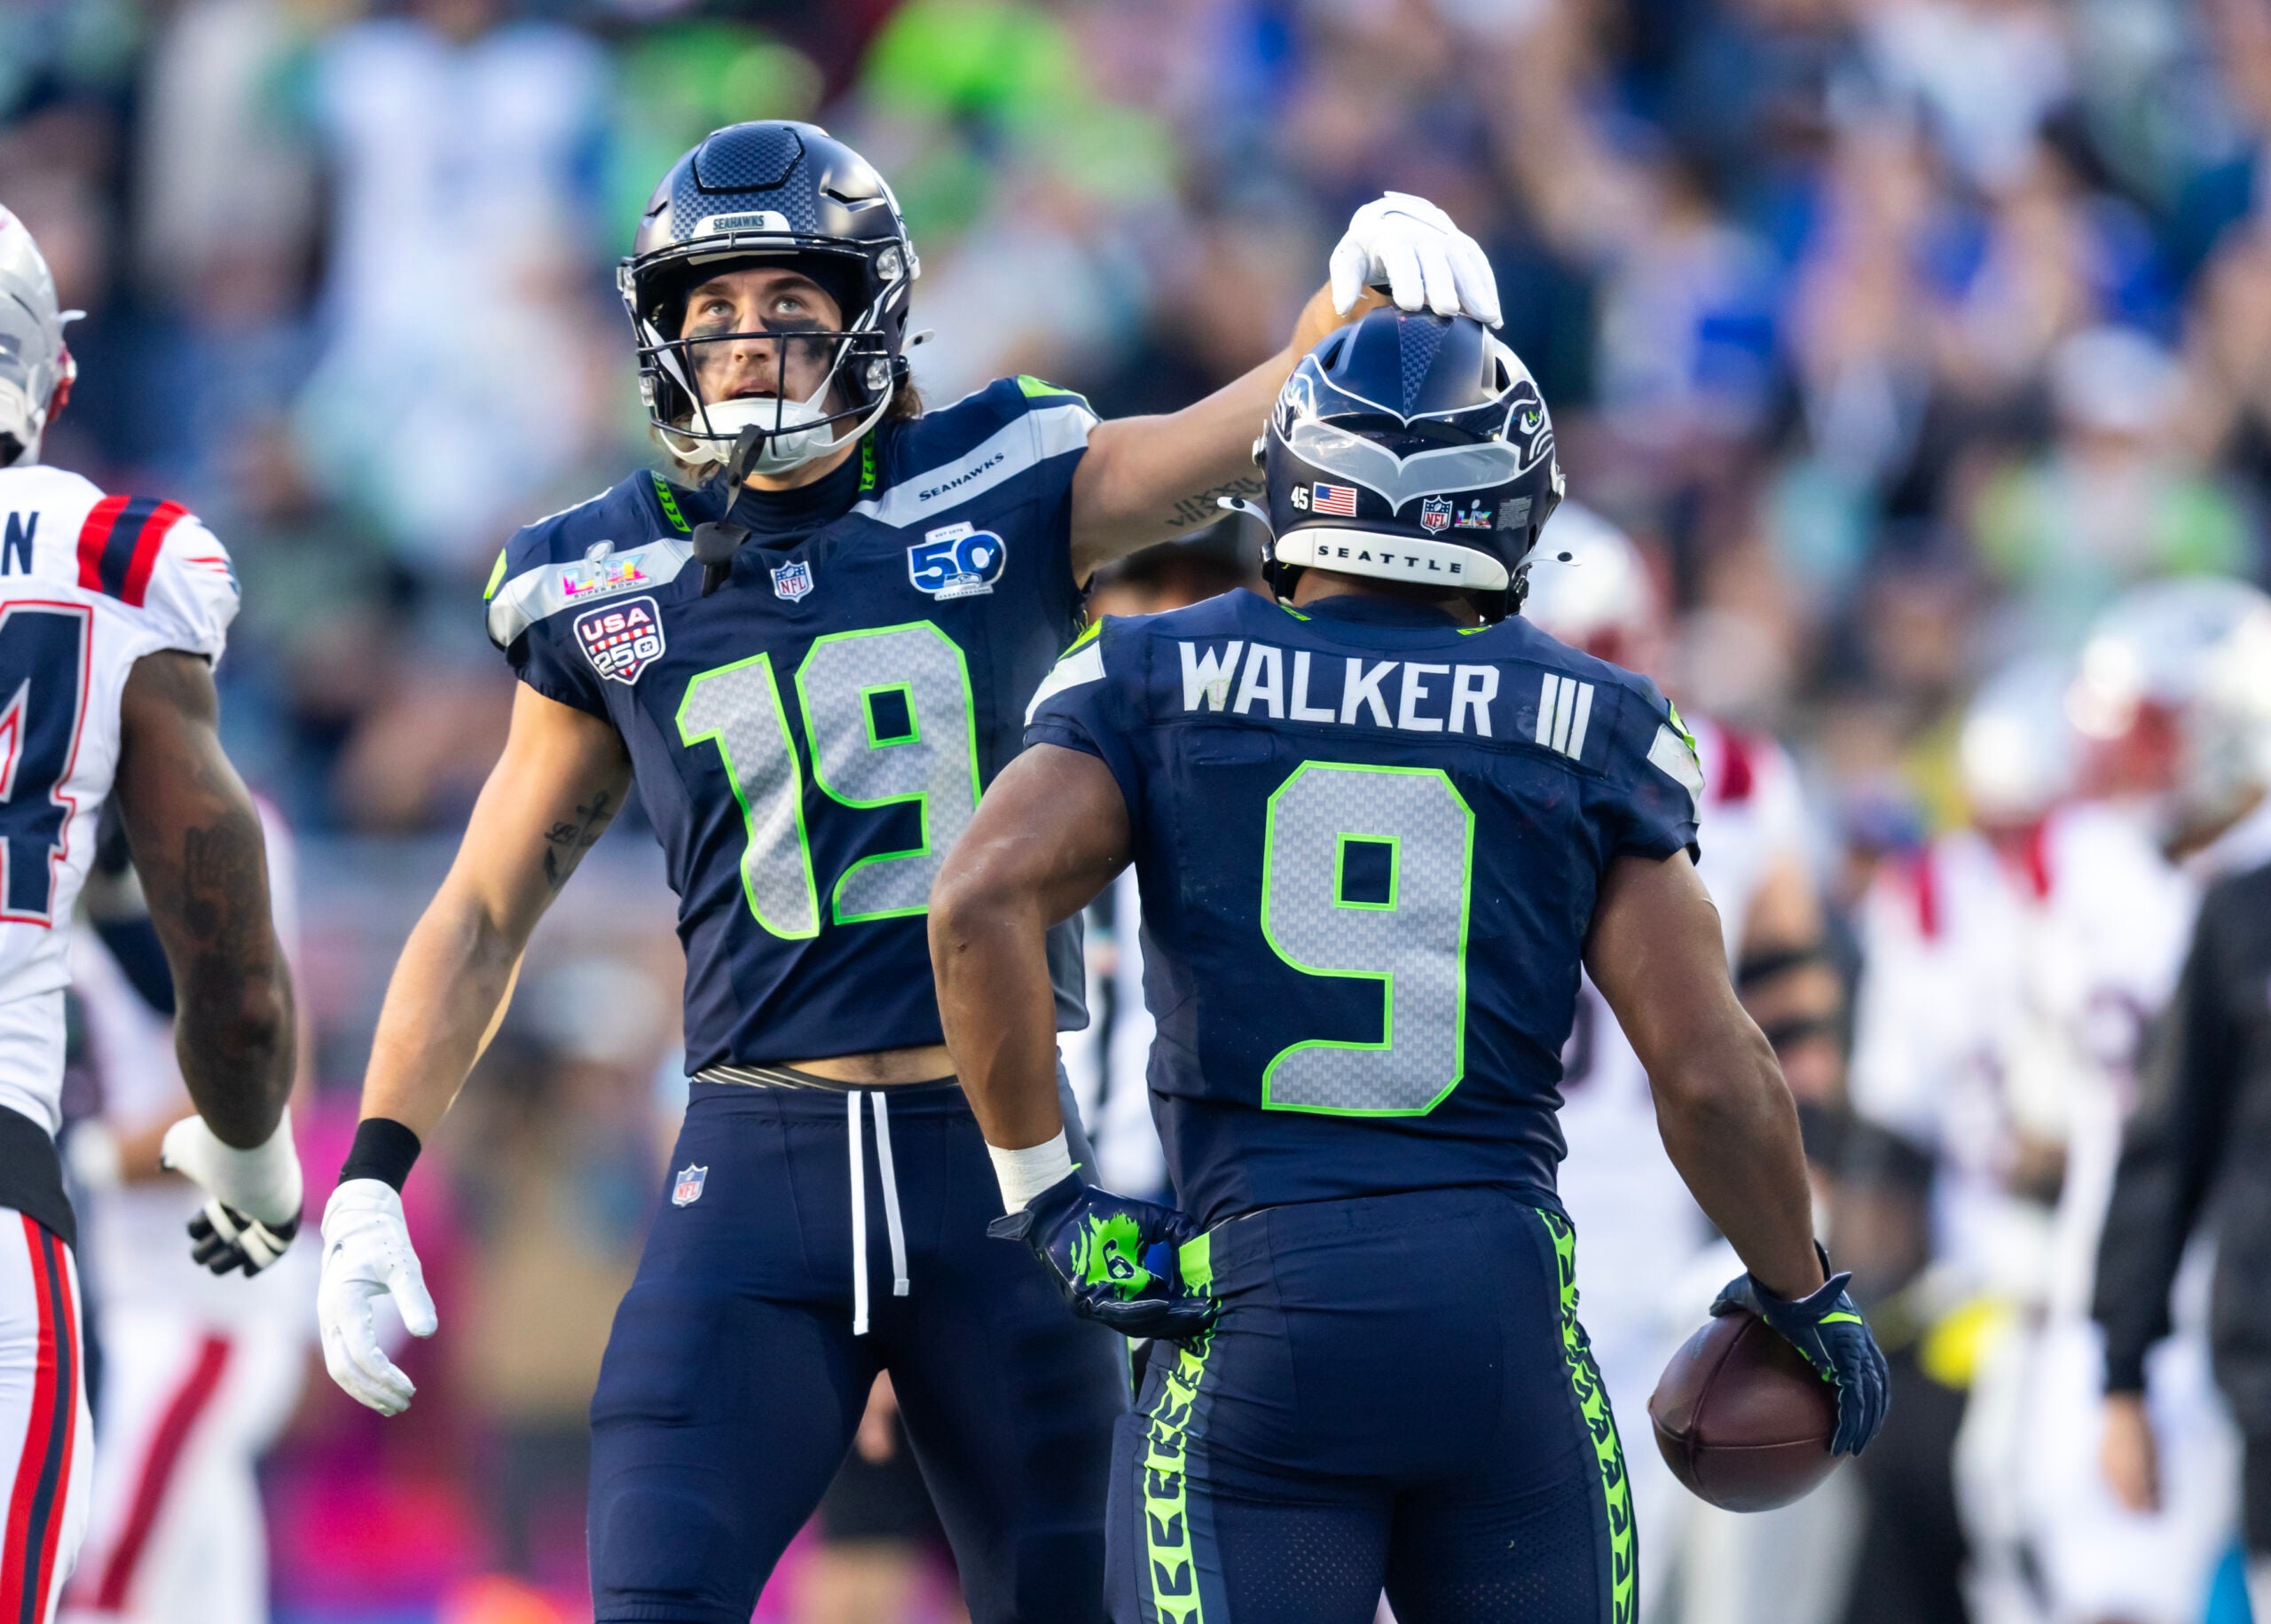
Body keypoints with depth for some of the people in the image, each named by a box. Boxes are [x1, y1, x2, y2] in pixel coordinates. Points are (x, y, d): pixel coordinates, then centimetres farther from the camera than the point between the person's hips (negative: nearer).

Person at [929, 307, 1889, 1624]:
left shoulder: (1159, 679, 6)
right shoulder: (1593, 726, 6)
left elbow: (984, 900, -10)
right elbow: (1711, 1073, 2)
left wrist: (1046, 1192, -1)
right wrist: (1808, 1303, 17)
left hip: (1251, 1298, -1)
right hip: (1505, 1310, 1)